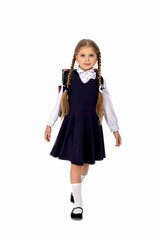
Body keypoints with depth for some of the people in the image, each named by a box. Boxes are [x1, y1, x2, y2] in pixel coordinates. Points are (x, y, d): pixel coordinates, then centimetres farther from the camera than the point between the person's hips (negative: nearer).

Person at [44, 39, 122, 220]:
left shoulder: (99, 80, 1)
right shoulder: (69, 77, -2)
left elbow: (107, 106, 7)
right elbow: (59, 102, 5)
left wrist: (115, 130, 7)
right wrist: (49, 124, 6)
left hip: (91, 125, 2)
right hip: (72, 123, -2)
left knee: (86, 161, 14)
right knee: (75, 162, -3)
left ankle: (76, 188, 43)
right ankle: (77, 205, 5)